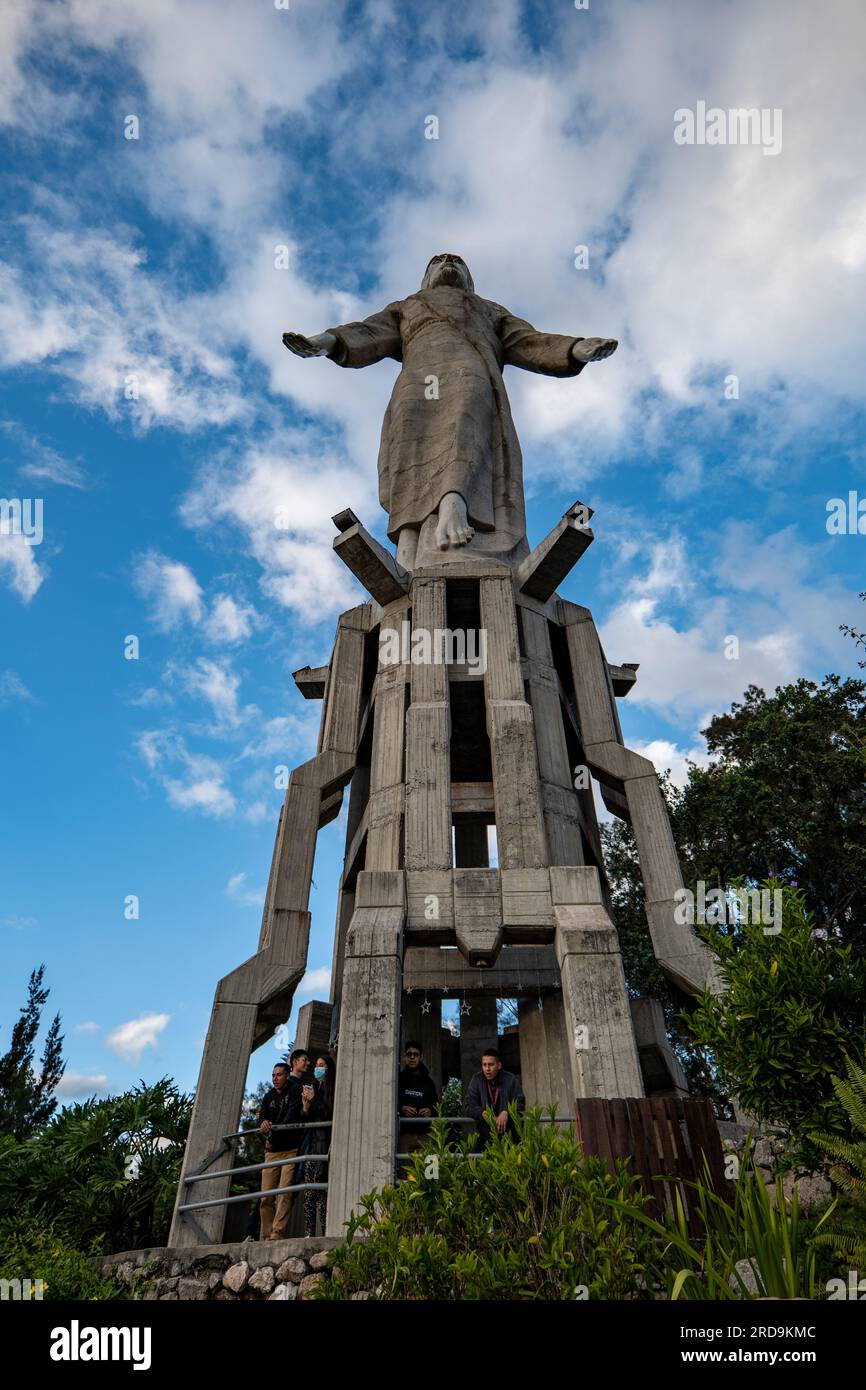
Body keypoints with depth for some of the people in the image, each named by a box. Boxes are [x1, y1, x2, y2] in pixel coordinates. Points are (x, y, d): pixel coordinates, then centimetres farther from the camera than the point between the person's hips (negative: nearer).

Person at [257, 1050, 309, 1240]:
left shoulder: (295, 1090, 0)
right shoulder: (269, 1096, 16)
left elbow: (293, 1115, -11)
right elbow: (261, 1116, 4)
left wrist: (274, 1134, -16)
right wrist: (263, 1122, -19)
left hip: (290, 1148, -5)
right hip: (272, 1151, 5)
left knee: (285, 1192, -12)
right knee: (266, 1197, 1)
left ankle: (277, 1233, -10)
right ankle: (267, 1236, 7)